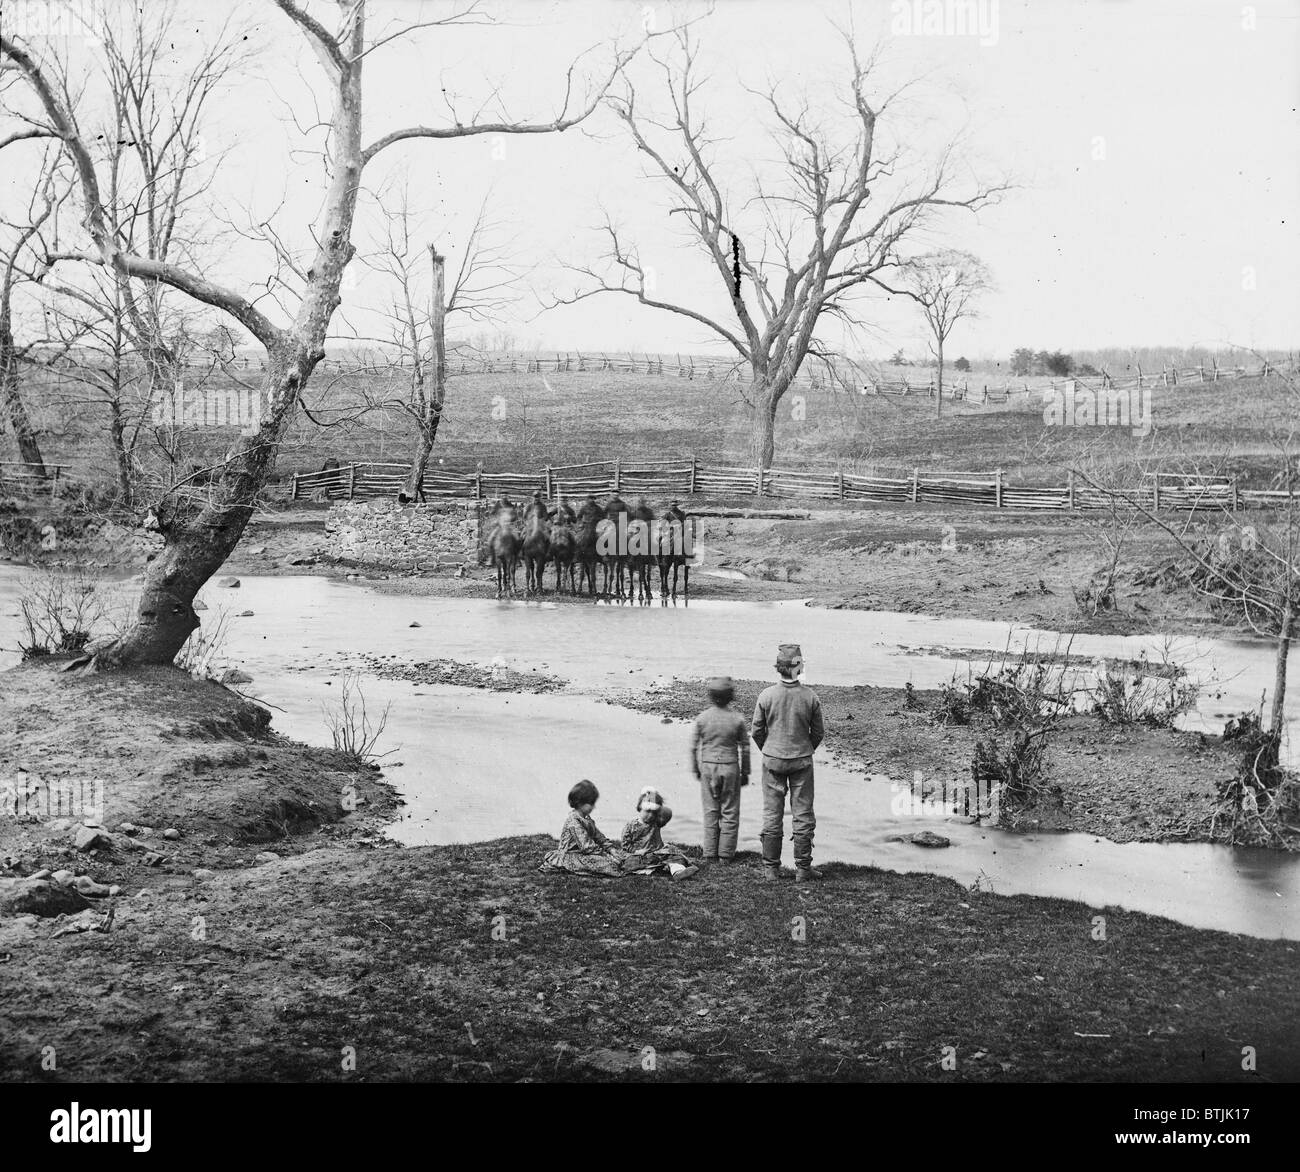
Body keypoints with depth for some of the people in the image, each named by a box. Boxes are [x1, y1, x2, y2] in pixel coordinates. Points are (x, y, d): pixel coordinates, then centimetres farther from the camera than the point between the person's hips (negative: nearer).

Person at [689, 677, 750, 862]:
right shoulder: (737, 719, -9)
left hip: (708, 766, 1)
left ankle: (710, 854, 12)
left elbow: (694, 747, 0)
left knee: (710, 812, 10)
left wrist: (695, 769, 12)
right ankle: (725, 854, 11)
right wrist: (745, 772, 9)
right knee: (730, 812, 9)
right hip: (730, 767, -1)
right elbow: (745, 748, -2)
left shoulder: (701, 718, -7)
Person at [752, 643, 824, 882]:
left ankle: (771, 869, 12)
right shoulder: (810, 697, -11)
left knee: (772, 815, 8)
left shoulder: (767, 696, -12)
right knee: (803, 815, 8)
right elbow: (817, 732, -1)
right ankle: (803, 869, 10)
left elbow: (757, 731, -2)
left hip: (773, 761, 0)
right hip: (802, 760, 0)